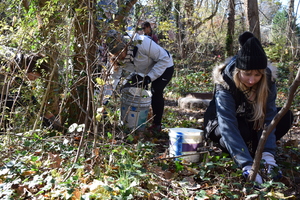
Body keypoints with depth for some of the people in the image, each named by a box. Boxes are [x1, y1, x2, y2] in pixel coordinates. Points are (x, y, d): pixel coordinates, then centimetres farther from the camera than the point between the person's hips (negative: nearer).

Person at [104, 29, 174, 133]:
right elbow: (113, 77, -14)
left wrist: (150, 77, -35)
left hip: (164, 67, -6)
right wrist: (104, 101, -21)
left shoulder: (143, 43, -38)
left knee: (156, 92, -24)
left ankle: (157, 125, -6)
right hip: (142, 72, 6)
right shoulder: (117, 57, -19)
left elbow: (165, 58, -30)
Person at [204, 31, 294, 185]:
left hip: (249, 121, 4)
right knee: (243, 131, -38)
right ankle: (224, 144, -5)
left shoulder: (268, 80, -21)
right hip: (220, 124, -4)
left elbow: (268, 118, -27)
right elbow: (228, 126, -41)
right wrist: (247, 165, -49)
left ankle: (252, 147, -8)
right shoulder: (225, 83, -33)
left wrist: (268, 155, -39)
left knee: (286, 116, -20)